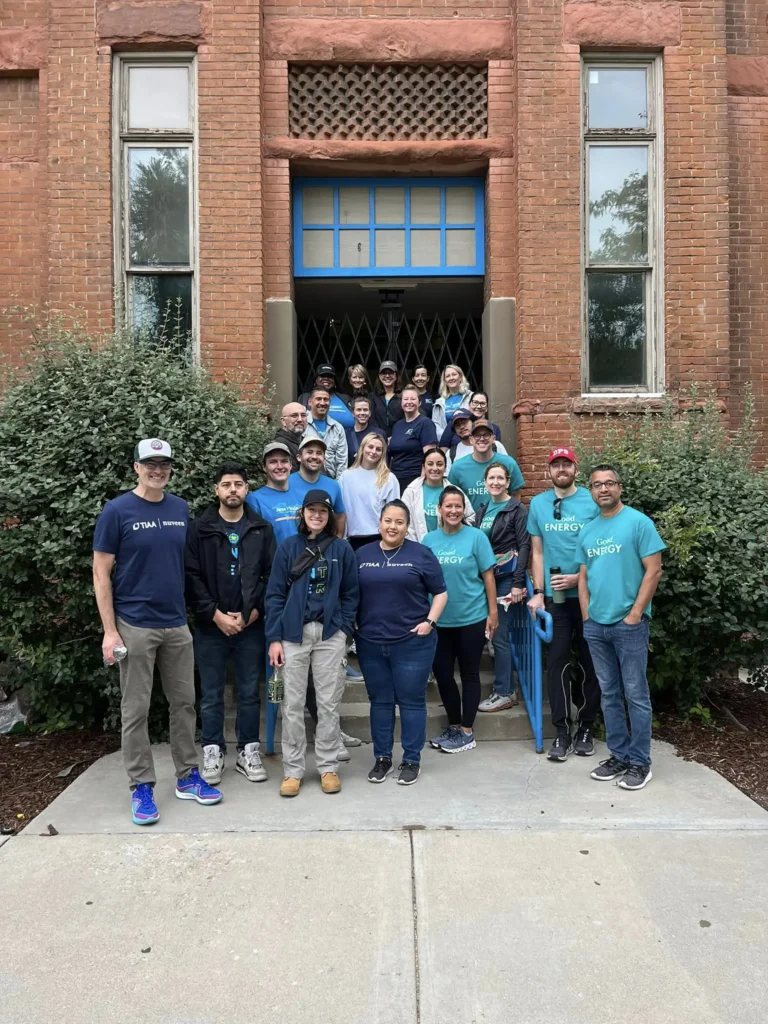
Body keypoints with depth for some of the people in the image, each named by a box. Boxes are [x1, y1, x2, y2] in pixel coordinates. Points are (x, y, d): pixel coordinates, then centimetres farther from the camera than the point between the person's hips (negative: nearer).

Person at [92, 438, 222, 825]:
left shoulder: (181, 509, 6)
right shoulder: (117, 511, -7)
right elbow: (101, 574, -7)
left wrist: (193, 610, 8)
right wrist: (109, 631, -11)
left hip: (177, 624, 4)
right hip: (135, 626, -4)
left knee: (184, 702, 11)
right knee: (136, 709, 5)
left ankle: (187, 777, 24)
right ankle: (141, 787, 17)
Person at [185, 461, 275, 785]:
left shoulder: (262, 529, 5)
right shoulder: (200, 529, 0)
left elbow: (271, 575, 1)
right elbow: (191, 576, -5)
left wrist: (252, 612, -9)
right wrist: (215, 614, -12)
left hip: (251, 625, 1)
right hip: (210, 626, -1)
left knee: (249, 692, 10)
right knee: (211, 695, 9)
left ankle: (248, 751, 23)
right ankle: (213, 752, 22)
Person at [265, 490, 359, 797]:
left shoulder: (342, 549, 5)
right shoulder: (287, 548, 4)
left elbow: (350, 594, 8)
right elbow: (275, 595, 3)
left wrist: (344, 629, -3)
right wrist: (274, 638, -3)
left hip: (330, 634, 0)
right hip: (293, 634, 0)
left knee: (329, 704, 6)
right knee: (293, 705, 5)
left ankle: (328, 767, 18)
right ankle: (293, 770, 15)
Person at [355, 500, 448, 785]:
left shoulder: (421, 554, -1)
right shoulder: (363, 554, 8)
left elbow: (440, 593, 3)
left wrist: (430, 622, -9)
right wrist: (351, 623, 1)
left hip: (412, 642, -3)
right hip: (370, 643, 3)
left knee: (411, 701, 5)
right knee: (380, 701, 12)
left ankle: (411, 760, 18)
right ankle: (382, 757, 25)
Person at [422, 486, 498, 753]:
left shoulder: (476, 537, -6)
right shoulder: (429, 540, 3)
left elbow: (488, 577, -4)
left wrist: (493, 612, -6)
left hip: (472, 618, -4)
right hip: (439, 620, 4)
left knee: (469, 674, 7)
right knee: (441, 672, 10)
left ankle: (467, 732, 19)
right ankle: (453, 726, 29)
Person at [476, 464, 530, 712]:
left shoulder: (517, 509, -4)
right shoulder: (482, 510, 14)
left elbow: (524, 546, -10)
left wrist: (518, 582, -16)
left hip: (506, 578, -6)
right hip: (485, 578, 6)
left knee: (499, 635, -5)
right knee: (496, 633, 9)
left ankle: (504, 693, 5)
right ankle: (507, 688, 19)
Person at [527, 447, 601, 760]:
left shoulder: (592, 502, -3)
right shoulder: (538, 504, 5)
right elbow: (537, 552, 6)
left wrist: (579, 578, -15)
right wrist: (538, 592, -1)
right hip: (554, 596, 2)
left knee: (588, 662, 7)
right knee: (557, 662, 3)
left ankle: (586, 728, 20)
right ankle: (562, 731, 11)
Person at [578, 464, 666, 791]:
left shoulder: (638, 522, -6)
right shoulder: (587, 531, 11)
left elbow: (653, 571, -10)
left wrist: (634, 615, -13)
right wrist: (586, 616, 7)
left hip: (629, 624, -6)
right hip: (595, 626, 6)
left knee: (636, 695, 2)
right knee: (609, 694, 12)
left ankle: (640, 763, 12)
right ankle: (619, 756, 23)